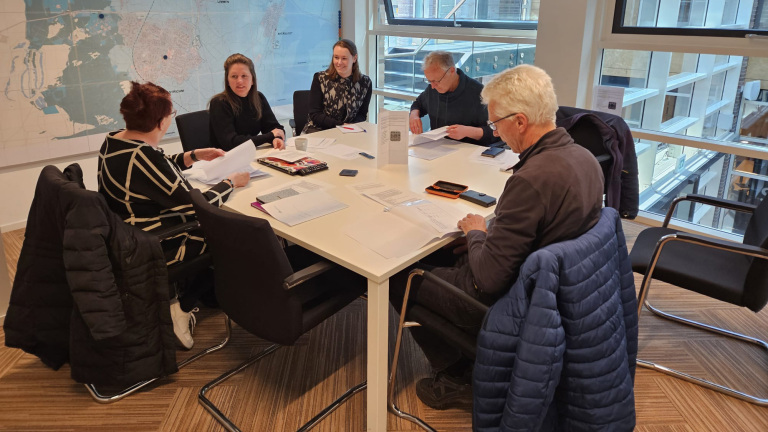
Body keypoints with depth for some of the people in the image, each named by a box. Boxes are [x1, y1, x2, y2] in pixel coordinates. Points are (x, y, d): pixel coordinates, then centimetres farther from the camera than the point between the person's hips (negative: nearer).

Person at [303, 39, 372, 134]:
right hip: (318, 130, -1)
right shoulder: (320, 79, -3)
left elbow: (362, 115, 6)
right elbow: (315, 114, -7)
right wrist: (341, 126, -18)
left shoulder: (365, 83, 1)